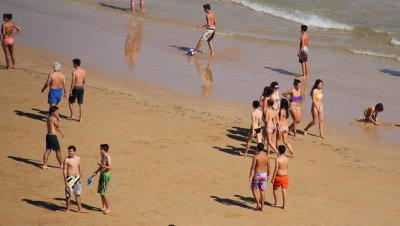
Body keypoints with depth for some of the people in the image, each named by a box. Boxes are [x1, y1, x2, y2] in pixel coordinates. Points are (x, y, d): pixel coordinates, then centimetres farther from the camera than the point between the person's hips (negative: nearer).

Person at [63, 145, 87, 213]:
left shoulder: (78, 158, 5)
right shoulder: (67, 160, -11)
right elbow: (64, 171, -10)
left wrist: (80, 178, 13)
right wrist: (65, 181, -13)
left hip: (77, 178, 5)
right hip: (70, 178, -5)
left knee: (78, 194, 10)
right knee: (68, 195, 2)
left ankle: (80, 209, 15)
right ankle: (68, 209, 16)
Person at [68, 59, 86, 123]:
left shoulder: (74, 72, -16)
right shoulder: (84, 71, 2)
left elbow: (73, 82, -17)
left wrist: (71, 90, -11)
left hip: (75, 88, -5)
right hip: (82, 88, 5)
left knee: (71, 102, 14)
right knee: (81, 104, 9)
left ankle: (72, 116, 16)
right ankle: (80, 118, 9)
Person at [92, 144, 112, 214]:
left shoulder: (107, 157, -17)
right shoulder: (102, 156, 11)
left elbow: (110, 167, -27)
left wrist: (101, 165, -37)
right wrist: (96, 172, 17)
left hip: (106, 176, -10)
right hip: (102, 175, 10)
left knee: (104, 193, -10)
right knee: (100, 192, 13)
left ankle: (108, 208, -3)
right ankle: (104, 207, 23)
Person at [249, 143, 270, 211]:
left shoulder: (255, 157, -15)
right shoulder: (267, 156, -1)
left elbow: (253, 168, -15)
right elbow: (268, 167, 6)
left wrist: (250, 177, -12)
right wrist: (267, 175, 19)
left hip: (257, 175, -4)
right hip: (264, 175, 4)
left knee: (254, 189, 13)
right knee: (262, 191, 9)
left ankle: (258, 204, 2)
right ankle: (262, 207, 12)